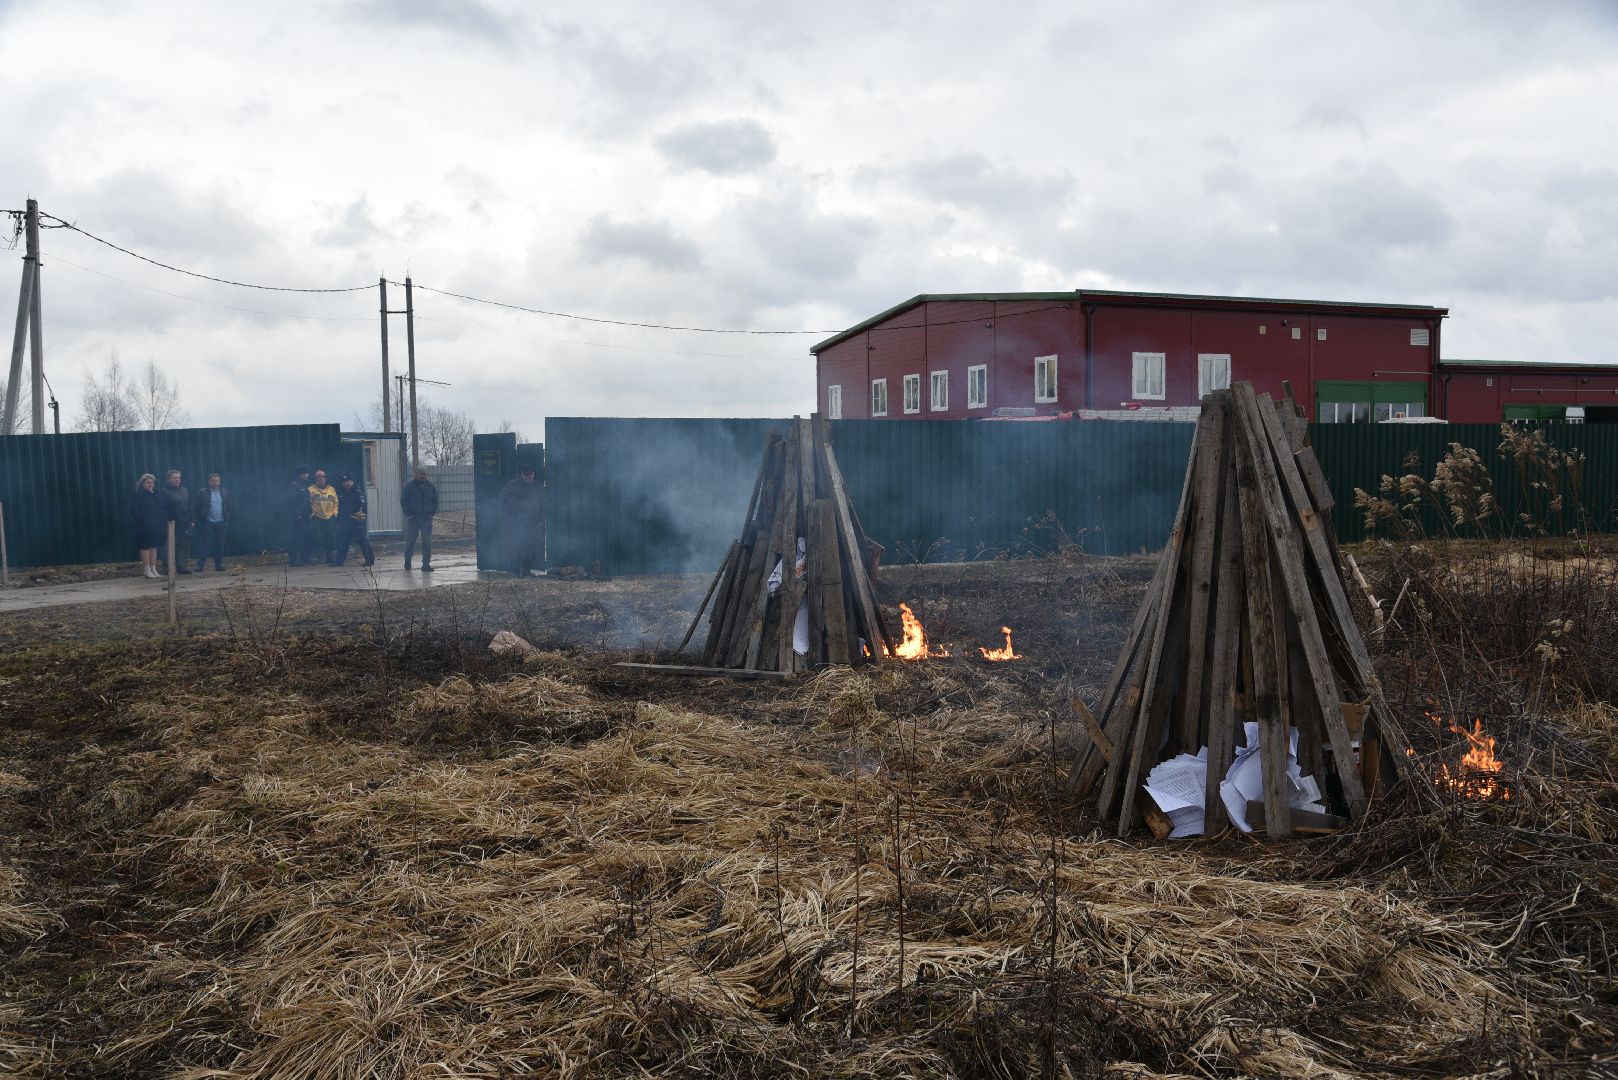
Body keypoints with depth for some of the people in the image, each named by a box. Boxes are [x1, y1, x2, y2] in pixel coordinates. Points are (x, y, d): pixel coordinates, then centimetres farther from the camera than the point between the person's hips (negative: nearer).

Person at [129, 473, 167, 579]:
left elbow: (164, 508, 17)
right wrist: (143, 520, -17)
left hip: (157, 526, 7)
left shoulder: (157, 494, 14)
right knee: (145, 547, -3)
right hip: (145, 527, -7)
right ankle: (146, 571, 0)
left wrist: (165, 519, 6)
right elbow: (134, 511, -12)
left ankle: (153, 569, 15)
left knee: (154, 547, 10)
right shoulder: (138, 496, -6)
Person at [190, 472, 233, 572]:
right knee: (204, 544, -3)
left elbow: (229, 507, 12)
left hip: (221, 523, 3)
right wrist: (196, 519, -8)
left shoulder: (225, 492, 9)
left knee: (220, 545, 6)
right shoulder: (202, 492, -1)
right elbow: (195, 506, -2)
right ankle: (200, 565, 0)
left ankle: (219, 564, 13)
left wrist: (228, 518, 5)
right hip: (207, 523, -3)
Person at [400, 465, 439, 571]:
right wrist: (409, 514, -8)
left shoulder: (431, 486, 6)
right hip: (413, 519, -2)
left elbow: (435, 500, 14)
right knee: (410, 540, 8)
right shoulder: (409, 486, -2)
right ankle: (407, 561, 26)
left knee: (427, 542, -4)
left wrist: (432, 513, 4)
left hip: (427, 519, 2)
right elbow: (403, 501, 0)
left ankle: (426, 564, -2)